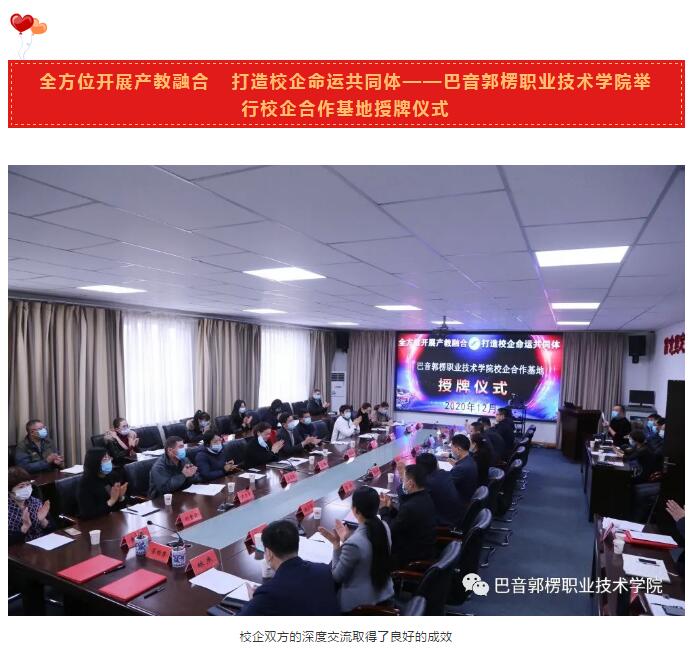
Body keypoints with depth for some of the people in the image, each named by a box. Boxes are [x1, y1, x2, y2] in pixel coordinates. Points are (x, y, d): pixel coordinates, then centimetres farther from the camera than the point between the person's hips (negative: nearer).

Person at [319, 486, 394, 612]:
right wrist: (347, 538, 2)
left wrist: (336, 544, -13)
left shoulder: (353, 544, -31)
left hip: (362, 602, -7)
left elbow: (337, 577, -15)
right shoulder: (384, 527, -10)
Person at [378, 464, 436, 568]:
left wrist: (383, 509, -8)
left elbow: (390, 531, -19)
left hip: (414, 557, -8)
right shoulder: (425, 498, -2)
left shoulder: (410, 507, -32)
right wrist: (390, 507, -1)